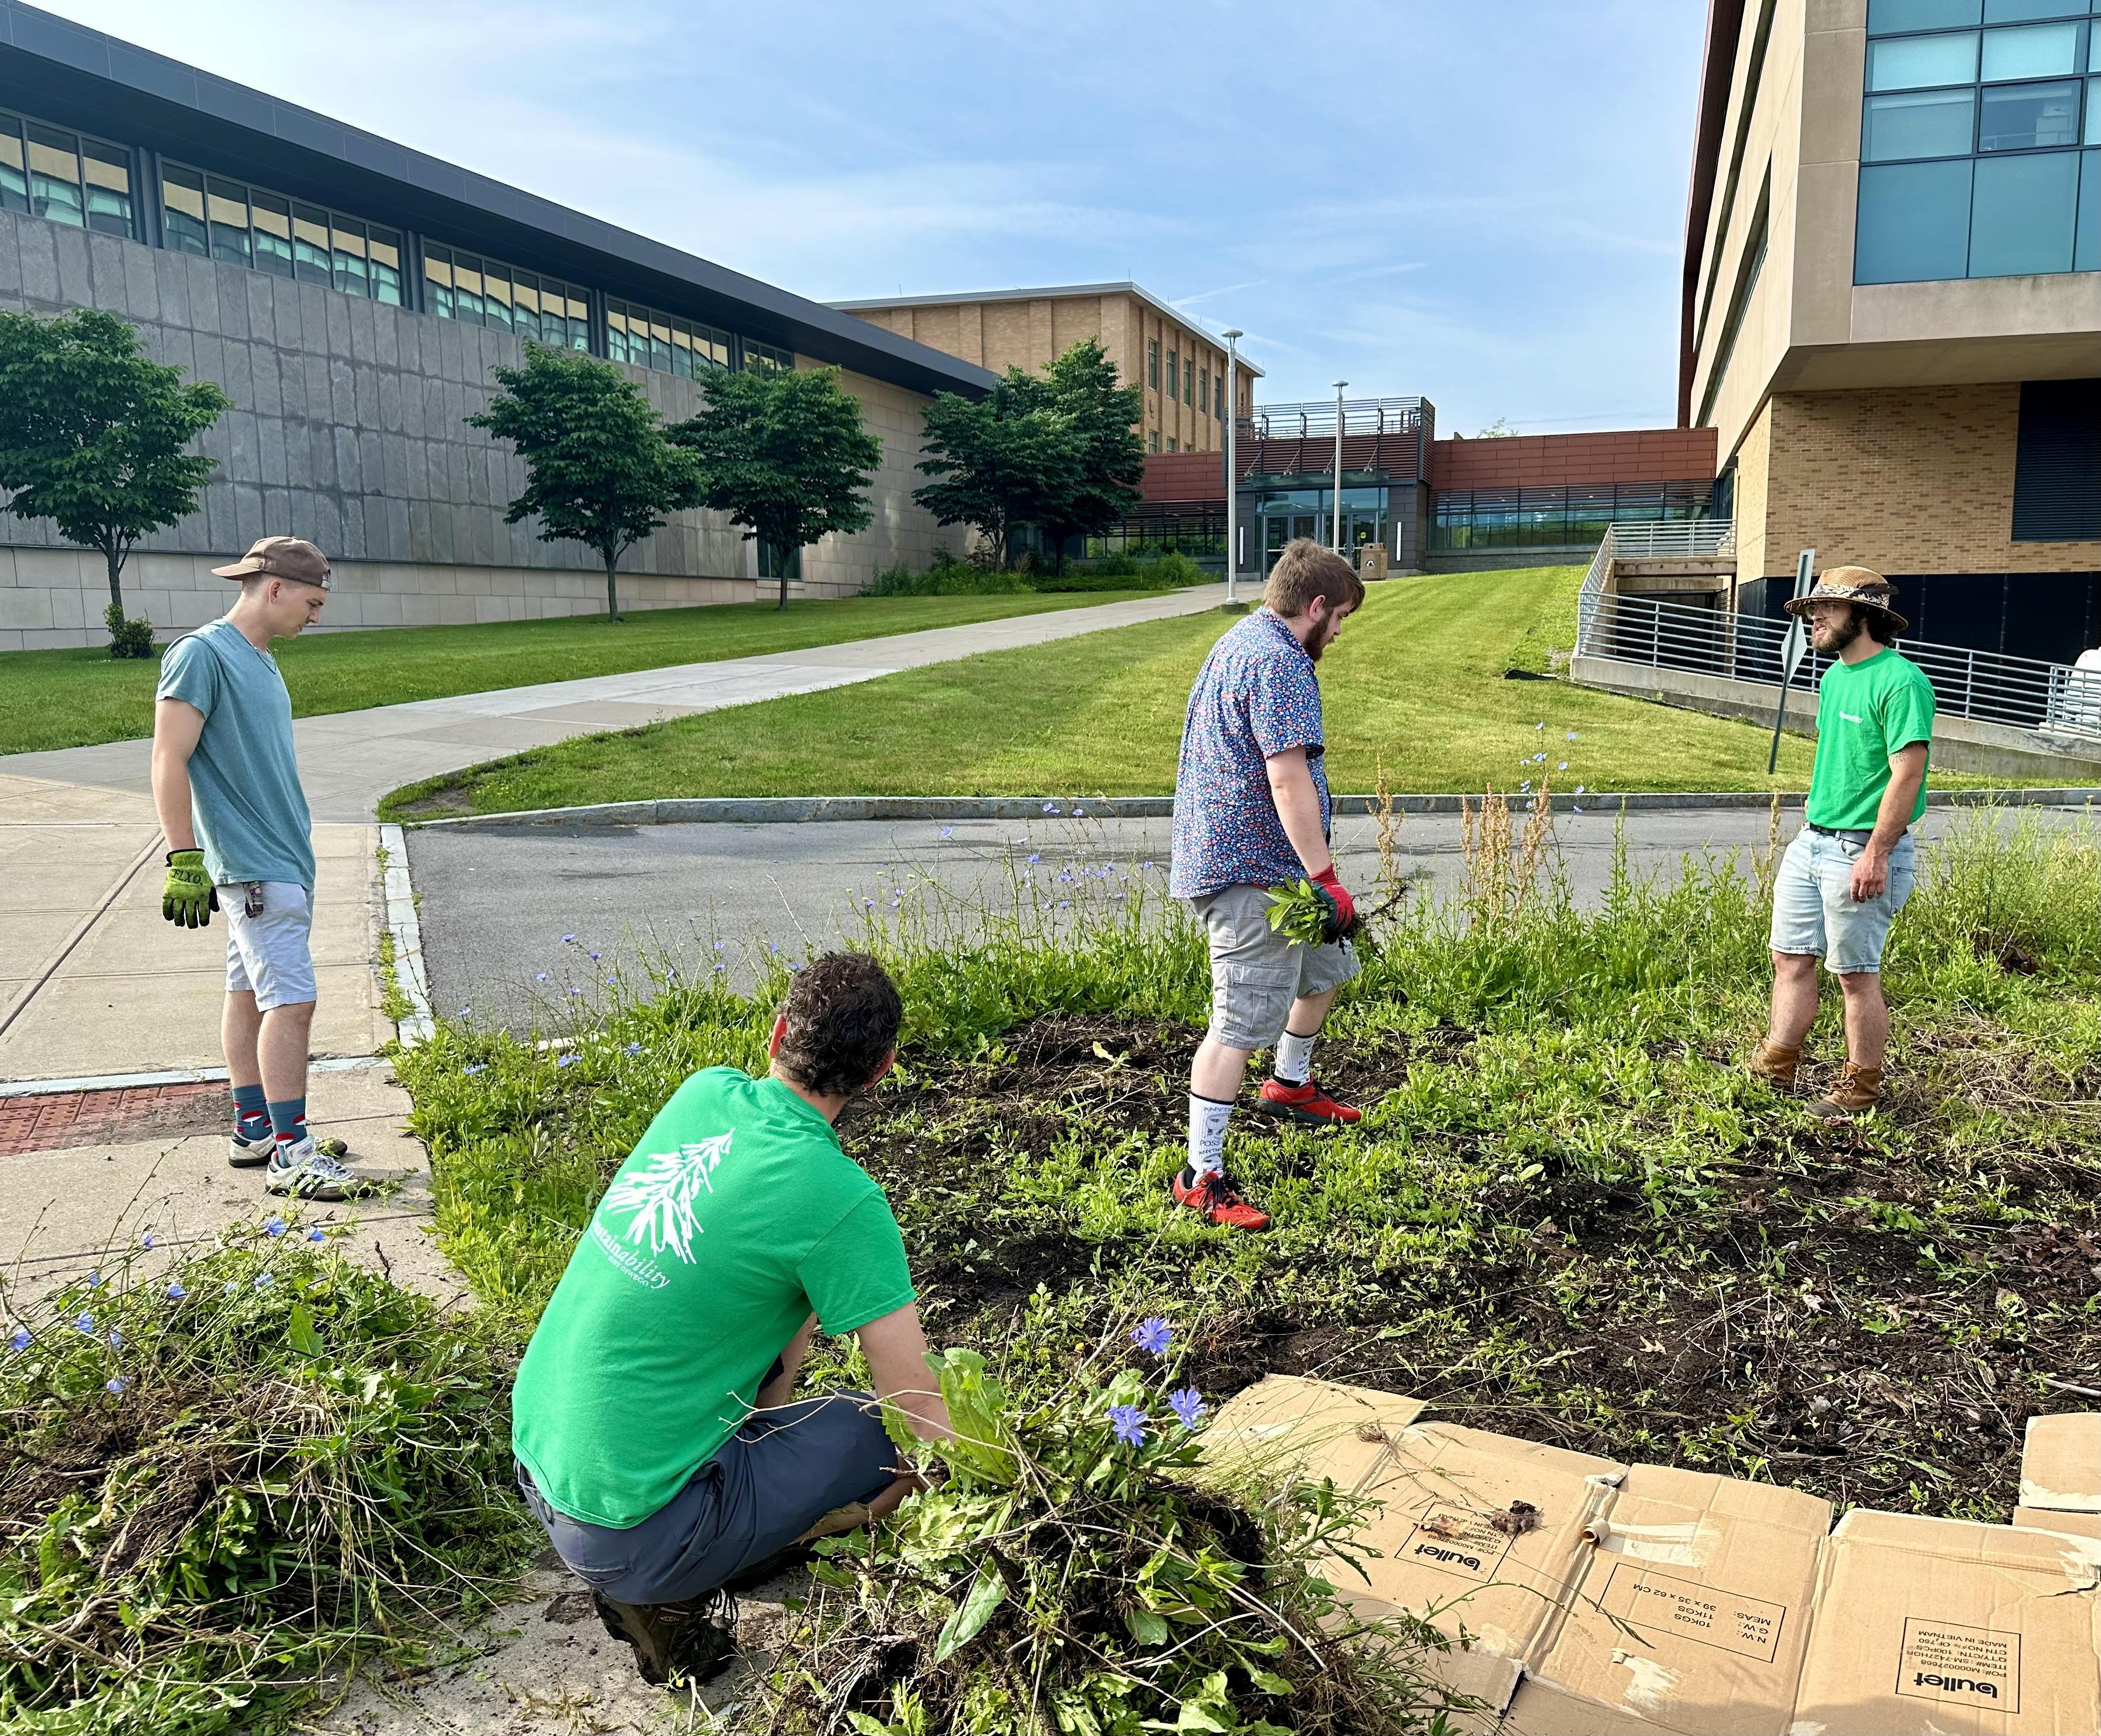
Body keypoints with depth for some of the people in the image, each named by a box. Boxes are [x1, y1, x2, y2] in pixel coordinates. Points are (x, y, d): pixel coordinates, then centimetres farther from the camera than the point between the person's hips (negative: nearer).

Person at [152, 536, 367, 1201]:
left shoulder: (259, 660, 15)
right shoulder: (201, 654, -13)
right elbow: (169, 762, -17)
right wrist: (183, 859, -21)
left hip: (282, 858, 9)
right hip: (254, 867, -9)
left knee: (251, 992, 14)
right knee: (291, 1000, -11)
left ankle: (255, 1130, 22)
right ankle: (290, 1153, -6)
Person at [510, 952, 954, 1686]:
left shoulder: (703, 1093, -3)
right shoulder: (839, 1196, -21)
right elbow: (927, 1424, -16)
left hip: (533, 1457, 7)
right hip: (621, 1533, -7)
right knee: (893, 1432, 4)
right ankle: (668, 1594, 0)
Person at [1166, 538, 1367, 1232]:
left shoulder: (1240, 642, 16)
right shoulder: (1278, 662, -19)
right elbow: (1289, 781, -27)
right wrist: (1326, 880, -25)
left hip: (1233, 854, 11)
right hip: (1250, 870, -11)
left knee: (1326, 964, 27)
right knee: (1241, 1023, -8)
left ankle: (1289, 1085, 48)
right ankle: (1200, 1176, -2)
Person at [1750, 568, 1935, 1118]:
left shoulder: (1900, 681, -16)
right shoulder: (1834, 676, 13)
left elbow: (1908, 773, -21)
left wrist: (1875, 854, -24)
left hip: (1861, 851, -9)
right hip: (1810, 843, 9)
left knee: (1857, 975, 2)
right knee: (1791, 959, 12)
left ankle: (1861, 1089, 15)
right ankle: (1774, 1070, 22)